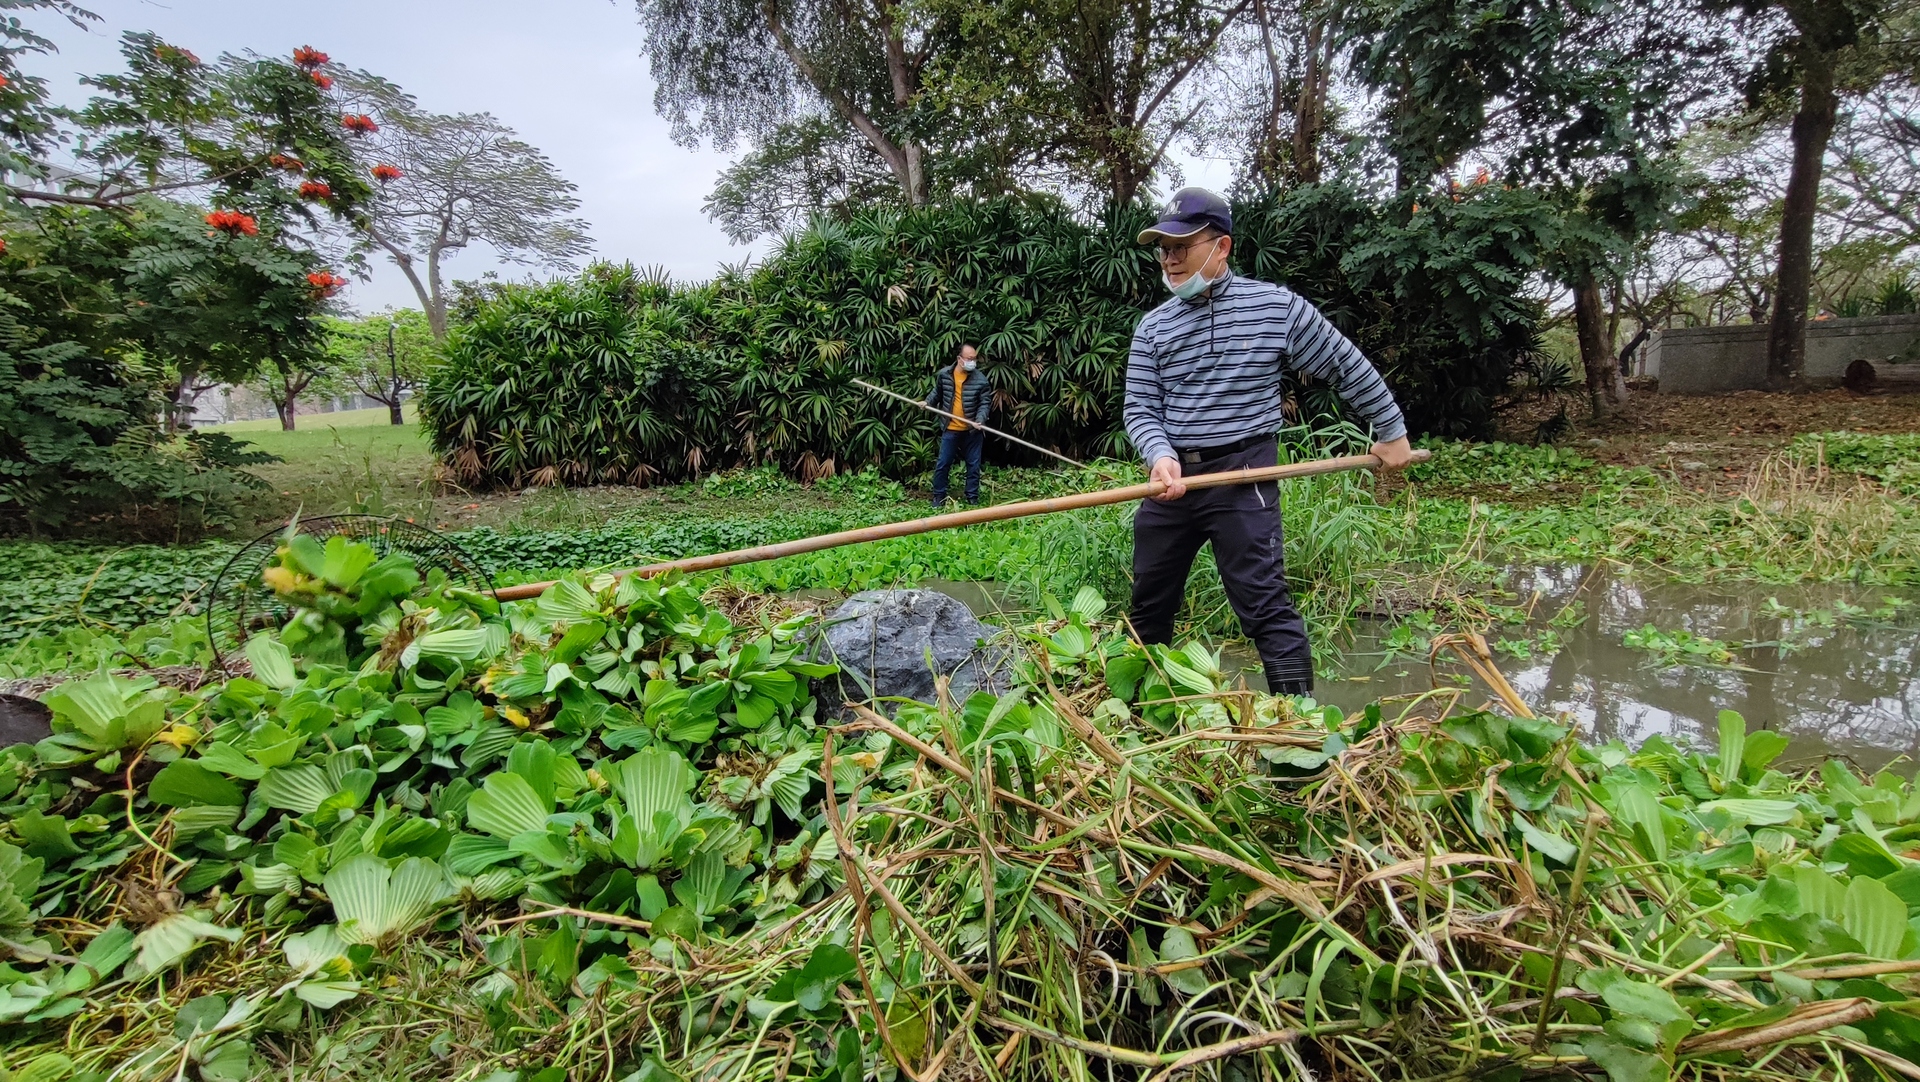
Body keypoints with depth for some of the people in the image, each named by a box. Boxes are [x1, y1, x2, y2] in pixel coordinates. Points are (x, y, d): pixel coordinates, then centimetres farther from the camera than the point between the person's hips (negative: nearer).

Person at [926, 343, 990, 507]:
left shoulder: (980, 379, -8)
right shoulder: (944, 374, -3)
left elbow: (985, 402, -6)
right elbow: (937, 393, 16)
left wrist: (980, 419, -20)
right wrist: (927, 402, 2)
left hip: (972, 430, -1)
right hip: (951, 429, 1)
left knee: (973, 465, 8)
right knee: (942, 464, 6)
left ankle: (973, 497, 22)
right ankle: (939, 496, 19)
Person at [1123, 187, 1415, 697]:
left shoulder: (1277, 307, -1)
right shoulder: (1153, 326, 7)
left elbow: (1348, 367, 8)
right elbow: (1141, 410, 1)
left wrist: (1391, 432, 15)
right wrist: (1161, 456, -20)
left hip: (1243, 478, -4)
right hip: (1171, 478, 4)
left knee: (1265, 605, -10)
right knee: (1150, 603, 13)